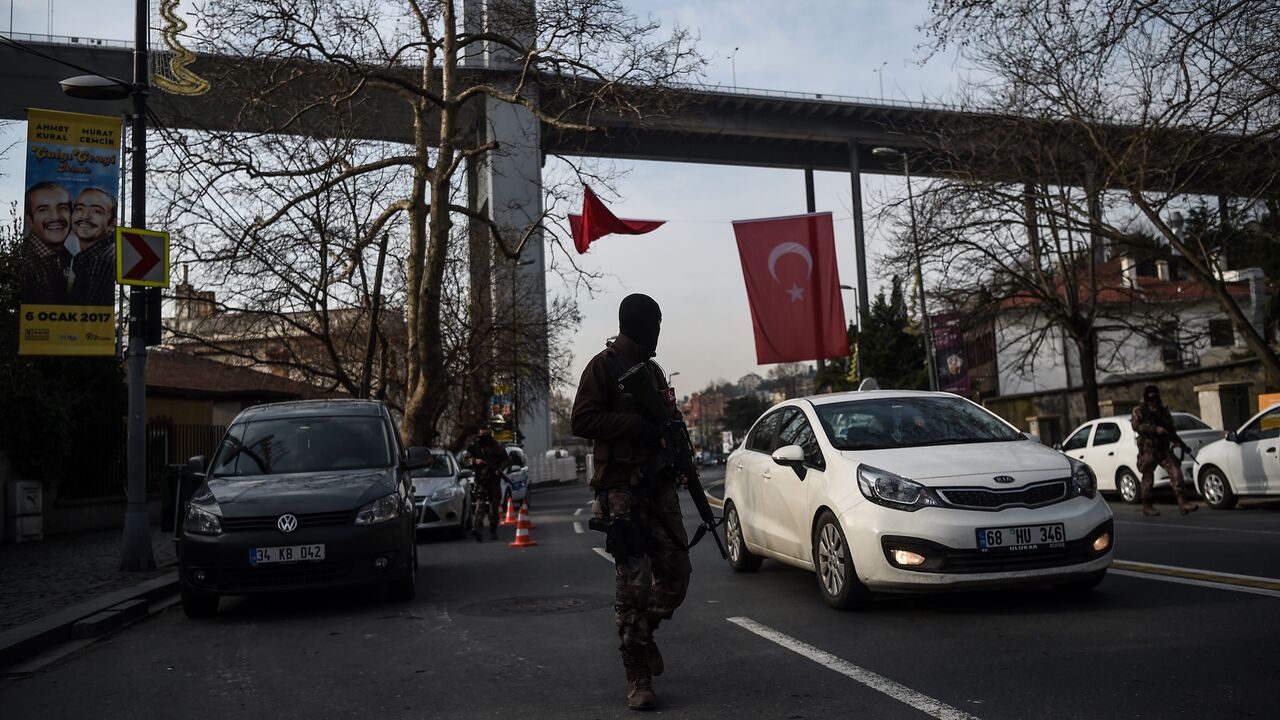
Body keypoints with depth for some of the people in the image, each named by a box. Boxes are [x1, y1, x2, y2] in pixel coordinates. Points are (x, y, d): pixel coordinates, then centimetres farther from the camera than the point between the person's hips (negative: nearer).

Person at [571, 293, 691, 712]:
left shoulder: (652, 369, 20)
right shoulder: (605, 366, -4)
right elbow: (581, 422, -13)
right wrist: (639, 424, -20)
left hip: (660, 486, 7)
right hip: (622, 489, -7)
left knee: (675, 572, 6)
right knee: (633, 583, -6)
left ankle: (643, 633, 32)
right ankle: (638, 675, 3)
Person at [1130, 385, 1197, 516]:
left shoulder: (1163, 411, 16)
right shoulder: (1139, 411, 0)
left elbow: (1171, 431, 22)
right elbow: (1136, 426, -18)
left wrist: (1181, 444, 15)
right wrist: (1155, 429, -25)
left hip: (1164, 449, 5)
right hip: (1148, 450, -5)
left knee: (1176, 472, -11)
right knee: (1148, 478, 0)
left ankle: (1182, 502, -11)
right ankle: (1146, 506, 12)